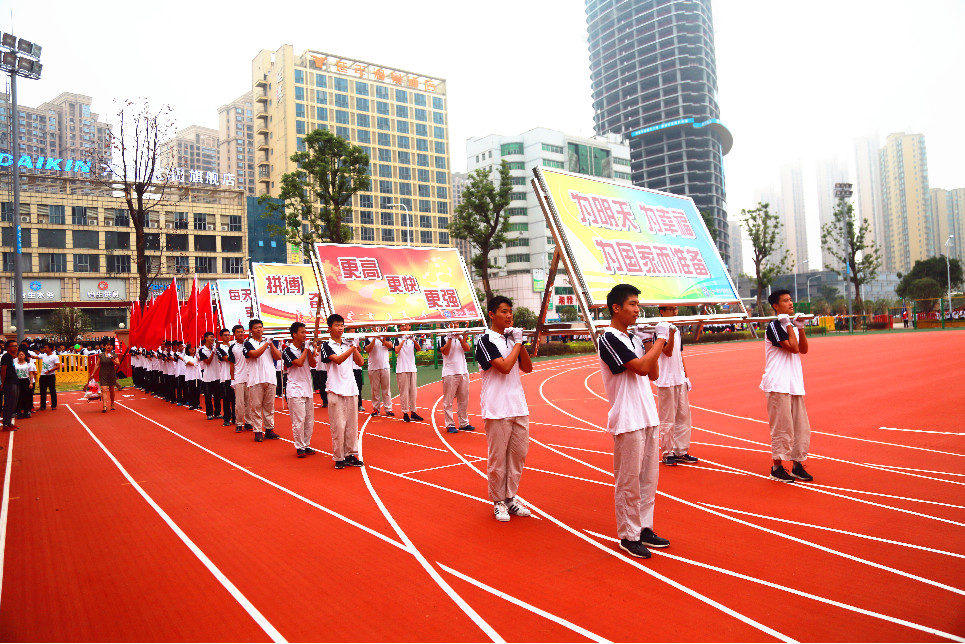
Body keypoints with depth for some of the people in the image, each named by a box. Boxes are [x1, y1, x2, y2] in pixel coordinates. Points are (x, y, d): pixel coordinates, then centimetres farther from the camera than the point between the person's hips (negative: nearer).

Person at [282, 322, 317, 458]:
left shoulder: (306, 348, 12)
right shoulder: (288, 350, -7)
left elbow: (313, 364, 3)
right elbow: (299, 362, -20)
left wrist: (309, 350, -7)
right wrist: (306, 349, -9)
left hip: (307, 389, 6)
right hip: (295, 389, -6)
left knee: (310, 420, 8)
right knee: (299, 420, -6)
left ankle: (306, 445, 19)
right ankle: (299, 447, 4)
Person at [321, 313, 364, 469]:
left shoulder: (348, 344, 13)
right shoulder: (327, 345, -2)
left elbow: (360, 362, 7)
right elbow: (338, 360, -18)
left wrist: (355, 347, -5)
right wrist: (353, 347, -22)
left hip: (351, 389, 5)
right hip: (336, 390, -5)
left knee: (352, 424, 7)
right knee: (338, 426, -3)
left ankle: (350, 455, 17)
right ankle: (338, 458, 7)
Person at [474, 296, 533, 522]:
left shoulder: (512, 338, 13)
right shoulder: (485, 340, -8)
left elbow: (527, 368, 9)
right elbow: (504, 367, -18)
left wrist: (520, 343, -2)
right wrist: (517, 343, -7)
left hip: (519, 407, 6)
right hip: (497, 408, -6)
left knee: (519, 454, 9)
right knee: (497, 457, 2)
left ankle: (510, 497, 23)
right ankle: (498, 501, 16)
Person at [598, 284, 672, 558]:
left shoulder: (635, 337, 13)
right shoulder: (609, 339, -12)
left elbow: (653, 374, 13)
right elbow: (641, 367, -21)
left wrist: (650, 344, 1)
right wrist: (661, 338, -11)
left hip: (649, 417, 8)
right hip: (628, 421, -8)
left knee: (649, 478, 14)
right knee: (629, 481, 1)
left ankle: (644, 528, 26)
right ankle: (628, 536, 13)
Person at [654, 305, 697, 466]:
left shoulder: (677, 330, 13)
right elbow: (668, 352, -20)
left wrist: (686, 376, 16)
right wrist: (671, 333, -29)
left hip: (680, 379, 8)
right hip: (665, 380, -8)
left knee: (683, 415, 11)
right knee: (668, 419, -1)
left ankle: (681, 452, 20)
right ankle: (667, 454, 10)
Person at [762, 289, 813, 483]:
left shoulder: (792, 325, 15)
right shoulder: (773, 325, -10)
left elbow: (803, 349, 9)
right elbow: (793, 347, -18)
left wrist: (800, 328, 2)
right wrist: (789, 326, -10)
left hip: (795, 384, 8)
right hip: (778, 385, -8)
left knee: (801, 426, 9)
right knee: (782, 427, -4)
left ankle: (797, 465, 20)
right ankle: (777, 467, 7)